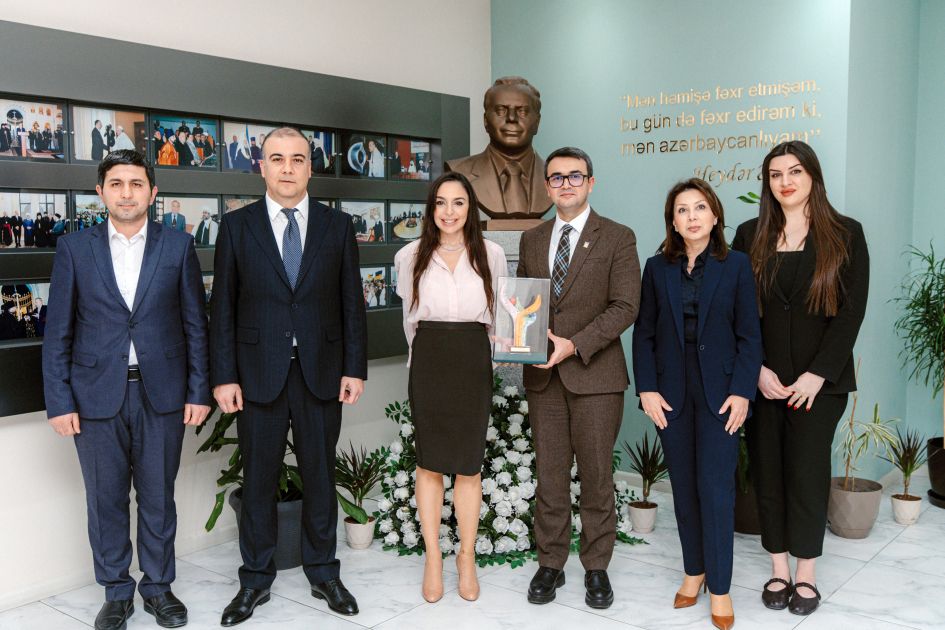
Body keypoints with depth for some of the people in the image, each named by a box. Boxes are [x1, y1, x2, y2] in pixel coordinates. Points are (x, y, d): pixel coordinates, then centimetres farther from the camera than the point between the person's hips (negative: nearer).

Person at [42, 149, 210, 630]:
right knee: (106, 500, 9)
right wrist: (58, 402, -3)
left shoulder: (178, 247, 2)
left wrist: (198, 391, -1)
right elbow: (58, 332, 2)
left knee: (158, 497, 10)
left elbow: (195, 324, 4)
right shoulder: (74, 248, 2)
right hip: (97, 396, 0)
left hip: (162, 394, 0)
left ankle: (158, 586, 27)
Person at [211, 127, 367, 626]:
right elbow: (223, 306, 1)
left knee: (320, 477, 11)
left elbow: (352, 302, 5)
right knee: (258, 481, 9)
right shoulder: (237, 226, 2)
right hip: (259, 374, -1)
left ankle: (323, 573, 27)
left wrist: (355, 369, -1)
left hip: (321, 373, 1)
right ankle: (255, 580, 25)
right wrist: (224, 376, -4)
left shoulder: (337, 226, 4)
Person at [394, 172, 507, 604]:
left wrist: (469, 345, 3)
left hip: (474, 361, 0)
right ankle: (432, 558, 18)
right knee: (429, 462, 6)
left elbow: (501, 313, 11)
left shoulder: (491, 255, 2)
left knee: (469, 464, 5)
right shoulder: (411, 256, 3)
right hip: (428, 361, 0)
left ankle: (467, 558, 20)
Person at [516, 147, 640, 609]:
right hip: (543, 376, 3)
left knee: (596, 476, 4)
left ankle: (597, 567, 19)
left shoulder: (618, 238, -1)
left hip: (595, 375, -3)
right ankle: (550, 563, 21)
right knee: (549, 475, 8)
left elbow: (625, 306, -8)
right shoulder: (531, 241, 13)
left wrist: (575, 344, -17)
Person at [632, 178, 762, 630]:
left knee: (716, 487, -3)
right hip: (671, 393, 2)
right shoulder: (657, 267, 5)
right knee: (683, 486, 9)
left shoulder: (736, 266, 0)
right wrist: (647, 389, -4)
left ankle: (719, 588, 8)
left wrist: (741, 391, -10)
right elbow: (644, 334, 5)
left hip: (719, 392, -2)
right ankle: (694, 571, 24)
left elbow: (749, 335, -1)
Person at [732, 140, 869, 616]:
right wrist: (756, 370, -7)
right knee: (767, 470, 5)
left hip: (819, 379, -2)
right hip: (762, 377, 2)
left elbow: (852, 310, -4)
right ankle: (778, 568, 18)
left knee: (807, 470, 1)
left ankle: (806, 573, 16)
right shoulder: (749, 236, 7)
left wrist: (818, 374, -11)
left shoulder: (845, 234, 1)